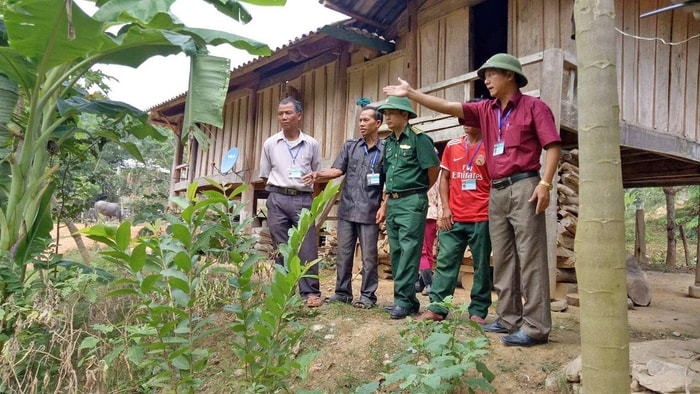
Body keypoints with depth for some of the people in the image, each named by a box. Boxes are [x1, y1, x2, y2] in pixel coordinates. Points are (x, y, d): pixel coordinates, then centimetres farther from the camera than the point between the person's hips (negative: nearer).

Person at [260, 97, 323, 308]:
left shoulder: (311, 144, 5)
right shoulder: (270, 144, 7)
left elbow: (317, 175, 12)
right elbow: (265, 175, 13)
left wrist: (303, 189, 5)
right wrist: (278, 192, 7)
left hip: (303, 199, -1)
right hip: (277, 199, 1)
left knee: (307, 248, -3)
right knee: (281, 249, 5)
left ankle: (310, 292, 4)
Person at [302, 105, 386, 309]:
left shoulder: (385, 150, 0)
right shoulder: (350, 146, 10)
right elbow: (338, 169, 3)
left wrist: (384, 207, -9)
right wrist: (318, 175, -15)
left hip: (369, 212, -3)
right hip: (347, 210, 4)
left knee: (368, 257, 3)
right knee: (343, 254, 9)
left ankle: (368, 296, 14)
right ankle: (342, 292, 21)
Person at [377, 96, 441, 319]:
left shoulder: (418, 139, -8)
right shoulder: (388, 143, 15)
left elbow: (434, 170, -7)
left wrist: (419, 191, 6)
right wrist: (385, 204, 16)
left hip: (412, 202, -8)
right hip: (393, 202, 8)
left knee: (408, 251, -8)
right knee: (396, 252, 9)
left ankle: (403, 300, -4)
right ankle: (409, 300, 18)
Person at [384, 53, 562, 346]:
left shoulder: (533, 106, 2)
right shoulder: (486, 110, 16)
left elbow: (553, 145, -5)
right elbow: (447, 107, 9)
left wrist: (545, 183, -16)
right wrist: (411, 93, 3)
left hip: (523, 187, -6)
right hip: (496, 191, 7)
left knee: (530, 257, -7)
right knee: (502, 259, 8)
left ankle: (536, 327, -4)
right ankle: (509, 319, 17)